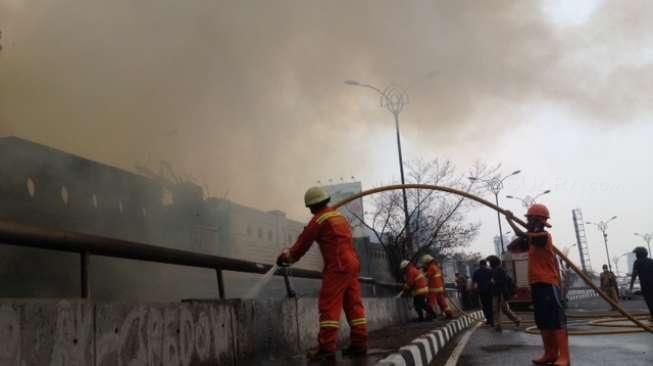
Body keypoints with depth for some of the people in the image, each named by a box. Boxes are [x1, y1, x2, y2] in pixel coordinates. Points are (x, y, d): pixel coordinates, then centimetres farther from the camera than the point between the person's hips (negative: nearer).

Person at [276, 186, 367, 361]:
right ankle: (359, 343, 7)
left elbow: (303, 243, 0)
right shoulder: (339, 216, 22)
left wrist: (287, 257, 14)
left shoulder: (319, 219, -4)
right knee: (354, 304, 8)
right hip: (352, 263, 9)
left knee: (329, 306, -8)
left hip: (337, 266, -9)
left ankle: (326, 348, -11)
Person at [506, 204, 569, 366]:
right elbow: (511, 247, 15)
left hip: (548, 284, -10)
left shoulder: (544, 236, -11)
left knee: (556, 320, -11)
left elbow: (522, 235, -21)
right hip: (536, 284, 10)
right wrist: (522, 237, -1)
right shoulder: (532, 239, 16)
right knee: (543, 322, 12)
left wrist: (510, 219, -11)